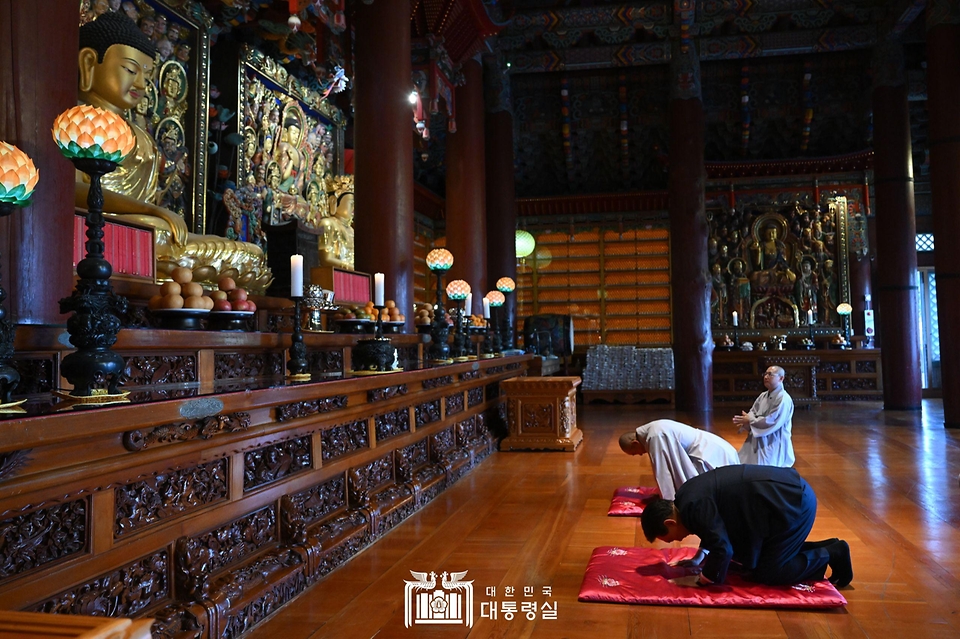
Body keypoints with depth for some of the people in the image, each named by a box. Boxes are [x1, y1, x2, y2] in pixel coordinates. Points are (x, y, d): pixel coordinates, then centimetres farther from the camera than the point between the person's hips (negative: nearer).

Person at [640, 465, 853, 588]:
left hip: (794, 504, -10)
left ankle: (831, 555, 9)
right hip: (793, 494, 10)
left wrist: (704, 579, -7)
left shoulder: (692, 506, -20)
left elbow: (722, 549, -22)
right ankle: (827, 548, 21)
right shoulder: (689, 494, 10)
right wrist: (699, 558, 15)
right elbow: (717, 528, 25)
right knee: (752, 560, 20)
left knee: (765, 573, 0)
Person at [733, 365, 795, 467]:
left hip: (773, 445, -8)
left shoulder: (784, 399, -17)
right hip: (757, 441, 8)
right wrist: (745, 423, -15)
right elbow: (753, 412, 7)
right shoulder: (763, 395, 10)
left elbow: (772, 422, -23)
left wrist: (749, 421, -16)